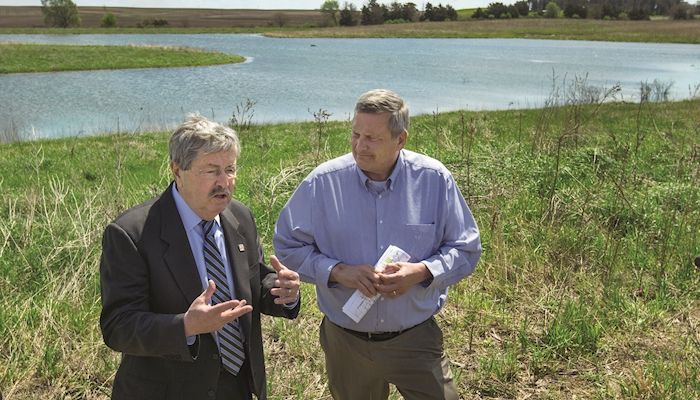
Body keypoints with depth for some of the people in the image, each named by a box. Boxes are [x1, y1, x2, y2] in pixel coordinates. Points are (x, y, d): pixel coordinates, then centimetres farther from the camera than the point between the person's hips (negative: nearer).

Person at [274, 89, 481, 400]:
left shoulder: (434, 179, -10)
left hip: (416, 339, 0)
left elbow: (466, 249, -2)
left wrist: (422, 272, -21)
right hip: (345, 342, 1)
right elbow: (287, 246, -3)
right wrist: (336, 271, -19)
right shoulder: (322, 182, -12)